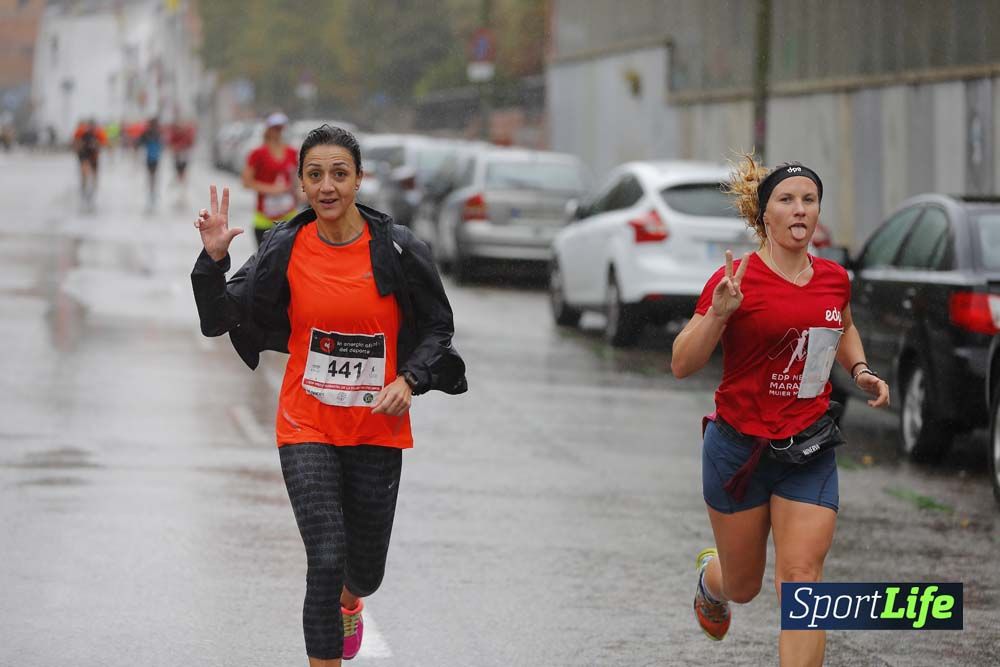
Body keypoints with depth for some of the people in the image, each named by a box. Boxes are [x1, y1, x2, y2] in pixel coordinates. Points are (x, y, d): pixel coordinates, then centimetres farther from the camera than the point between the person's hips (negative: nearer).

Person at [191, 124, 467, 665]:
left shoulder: (396, 250, -9)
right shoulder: (286, 249, -5)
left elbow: (438, 326, 1)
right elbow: (222, 318, -3)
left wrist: (409, 380, -14)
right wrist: (213, 259, -18)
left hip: (376, 429, 1)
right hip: (307, 426, -1)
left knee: (365, 571, 14)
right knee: (326, 560, -15)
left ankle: (348, 601, 52)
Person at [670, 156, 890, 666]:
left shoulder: (835, 279, 1)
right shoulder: (736, 280, -14)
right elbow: (681, 365, -15)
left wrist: (860, 370, 6)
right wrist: (718, 312, -30)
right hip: (739, 447, -3)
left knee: (802, 576, -10)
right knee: (744, 584, 14)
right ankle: (710, 578, 52)